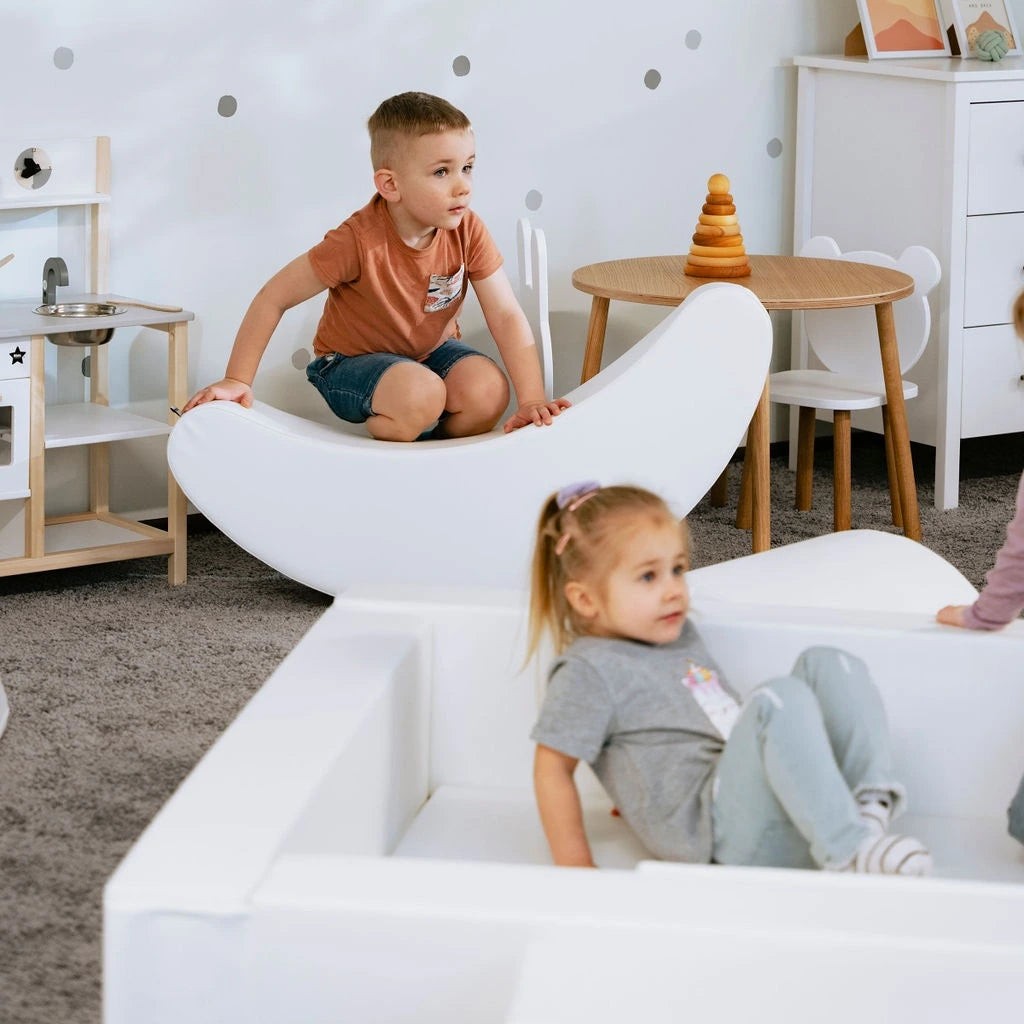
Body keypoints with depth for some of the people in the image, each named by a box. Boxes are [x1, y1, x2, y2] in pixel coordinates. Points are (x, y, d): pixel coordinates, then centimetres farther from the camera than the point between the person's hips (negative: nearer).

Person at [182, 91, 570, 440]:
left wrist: (531, 401, -28)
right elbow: (273, 298, -23)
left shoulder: (468, 232, -17)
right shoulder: (359, 241, -30)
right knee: (421, 394, -34)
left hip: (432, 350, 5)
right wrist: (237, 381, -22)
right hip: (352, 361, -5)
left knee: (489, 391, -24)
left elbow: (507, 315, -18)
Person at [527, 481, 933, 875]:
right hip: (713, 832, -9)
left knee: (827, 664, 3)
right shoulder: (588, 673, -5)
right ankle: (849, 845, -37)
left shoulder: (681, 637, 22)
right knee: (781, 698, -30)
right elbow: (552, 770, -8)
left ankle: (870, 798, -17)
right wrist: (576, 868, -13)